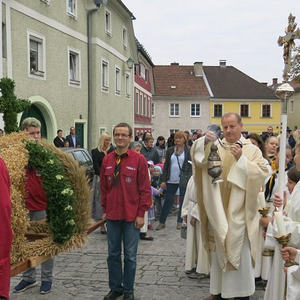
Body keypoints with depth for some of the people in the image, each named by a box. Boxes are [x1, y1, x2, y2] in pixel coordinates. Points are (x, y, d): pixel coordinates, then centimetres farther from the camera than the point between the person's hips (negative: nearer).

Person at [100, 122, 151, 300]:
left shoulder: (139, 160, -6)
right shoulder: (107, 160, 5)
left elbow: (145, 189, -6)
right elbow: (104, 187, 12)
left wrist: (141, 214, -8)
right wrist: (105, 209, 9)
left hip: (131, 217, -3)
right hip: (112, 216, 4)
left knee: (130, 255, 7)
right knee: (113, 254, 13)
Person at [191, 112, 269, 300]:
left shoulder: (252, 150, 2)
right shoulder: (215, 146, 7)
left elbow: (263, 173, -9)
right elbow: (196, 155, -9)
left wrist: (241, 158, -18)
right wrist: (205, 141, -27)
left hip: (239, 214, -3)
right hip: (218, 212, 3)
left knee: (241, 255, 0)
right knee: (218, 253, 13)